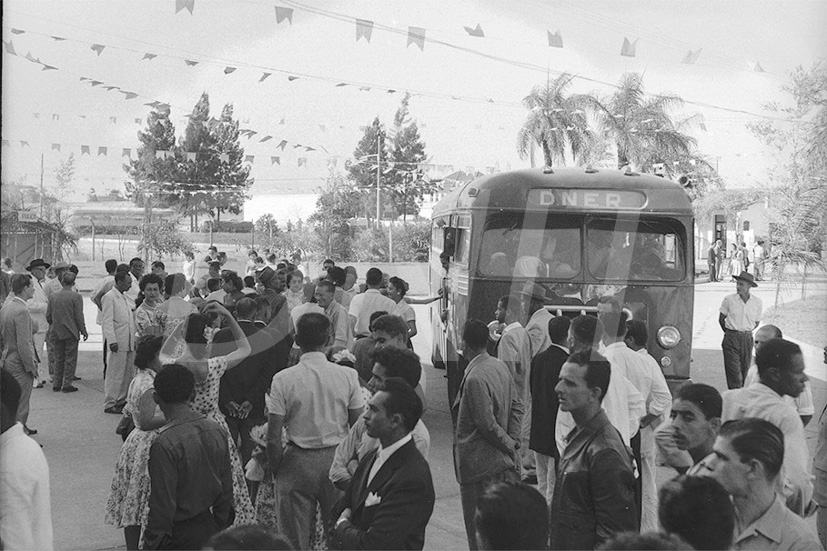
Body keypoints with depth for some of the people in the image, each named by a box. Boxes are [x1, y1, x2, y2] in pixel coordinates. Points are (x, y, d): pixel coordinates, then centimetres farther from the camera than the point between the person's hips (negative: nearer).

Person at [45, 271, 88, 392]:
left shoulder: (53, 297, 2)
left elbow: (48, 316, 5)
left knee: (58, 359, 14)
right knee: (70, 359, 4)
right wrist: (84, 331, -2)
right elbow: (79, 317, -12)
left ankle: (56, 383, 17)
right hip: (71, 332, -4)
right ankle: (67, 384, 3)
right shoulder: (76, 297, -11)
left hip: (57, 333, 4)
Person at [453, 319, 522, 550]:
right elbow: (517, 405, 11)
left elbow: (488, 424, -20)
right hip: (504, 462, 9)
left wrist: (509, 444, -6)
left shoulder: (474, 379, -21)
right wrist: (513, 440, 4)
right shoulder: (500, 366, 5)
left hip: (480, 465, -9)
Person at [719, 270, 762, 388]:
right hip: (731, 339, -3)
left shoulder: (757, 302, 1)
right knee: (734, 371, -9)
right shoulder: (729, 299, -5)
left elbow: (756, 323, 15)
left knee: (744, 369, 7)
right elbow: (721, 319, 8)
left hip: (747, 339, 3)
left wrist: (745, 332, 11)